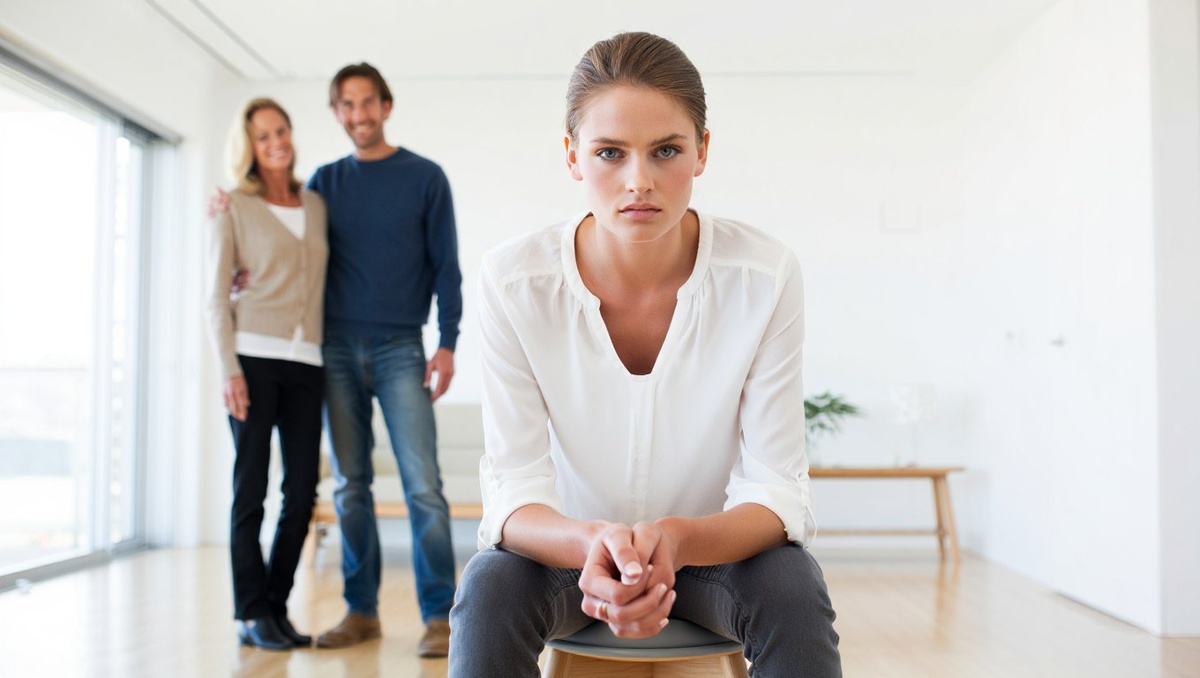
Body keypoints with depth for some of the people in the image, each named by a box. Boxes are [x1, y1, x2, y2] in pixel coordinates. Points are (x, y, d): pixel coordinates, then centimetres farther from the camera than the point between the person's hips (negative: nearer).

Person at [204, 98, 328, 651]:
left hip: (306, 362, 4)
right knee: (251, 488, 0)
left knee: (302, 492, 3)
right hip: (254, 356, -4)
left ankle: (277, 609, 16)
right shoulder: (233, 209, 4)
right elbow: (216, 298, 0)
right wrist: (229, 370, -10)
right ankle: (251, 614, 10)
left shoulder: (316, 204, 16)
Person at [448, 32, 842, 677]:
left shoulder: (765, 275, -19)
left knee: (795, 595, -30)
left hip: (714, 548, 0)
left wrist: (676, 541, -39)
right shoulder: (511, 280, -19)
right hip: (570, 548, 1)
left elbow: (776, 491, -18)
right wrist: (594, 544, -41)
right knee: (489, 588, -29)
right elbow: (513, 490, -19)